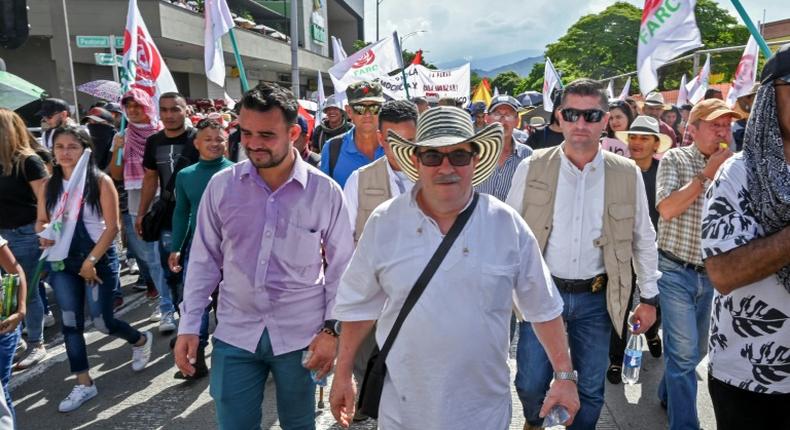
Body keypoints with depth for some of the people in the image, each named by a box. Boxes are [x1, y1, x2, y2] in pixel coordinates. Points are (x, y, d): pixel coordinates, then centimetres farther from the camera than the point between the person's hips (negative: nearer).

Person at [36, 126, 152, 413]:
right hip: (62, 263, 5)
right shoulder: (50, 185, 4)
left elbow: (112, 227, -12)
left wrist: (91, 260, -14)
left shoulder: (100, 181, -10)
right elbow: (41, 221, 14)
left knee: (102, 321, 0)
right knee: (71, 323, 7)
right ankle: (84, 384, 20)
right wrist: (44, 233, -9)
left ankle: (141, 341, 32)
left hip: (99, 260, -5)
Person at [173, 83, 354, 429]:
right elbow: (204, 260, 3)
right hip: (235, 334, 1)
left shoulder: (325, 191, -9)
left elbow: (340, 267, -2)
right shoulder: (221, 185, -4)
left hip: (301, 335, -1)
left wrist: (330, 328, -4)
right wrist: (188, 326, 2)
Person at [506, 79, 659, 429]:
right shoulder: (531, 168, -5)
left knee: (591, 387, 13)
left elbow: (643, 239, 6)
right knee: (531, 383, 5)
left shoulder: (628, 174, -2)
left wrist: (649, 297, 7)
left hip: (596, 297, 1)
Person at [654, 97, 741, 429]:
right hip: (677, 272, -5)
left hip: (714, 275, 5)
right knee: (684, 353, -4)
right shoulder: (674, 159, -5)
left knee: (695, 350, 18)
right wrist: (707, 173, -16)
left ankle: (668, 395, 41)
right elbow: (666, 209, -17)